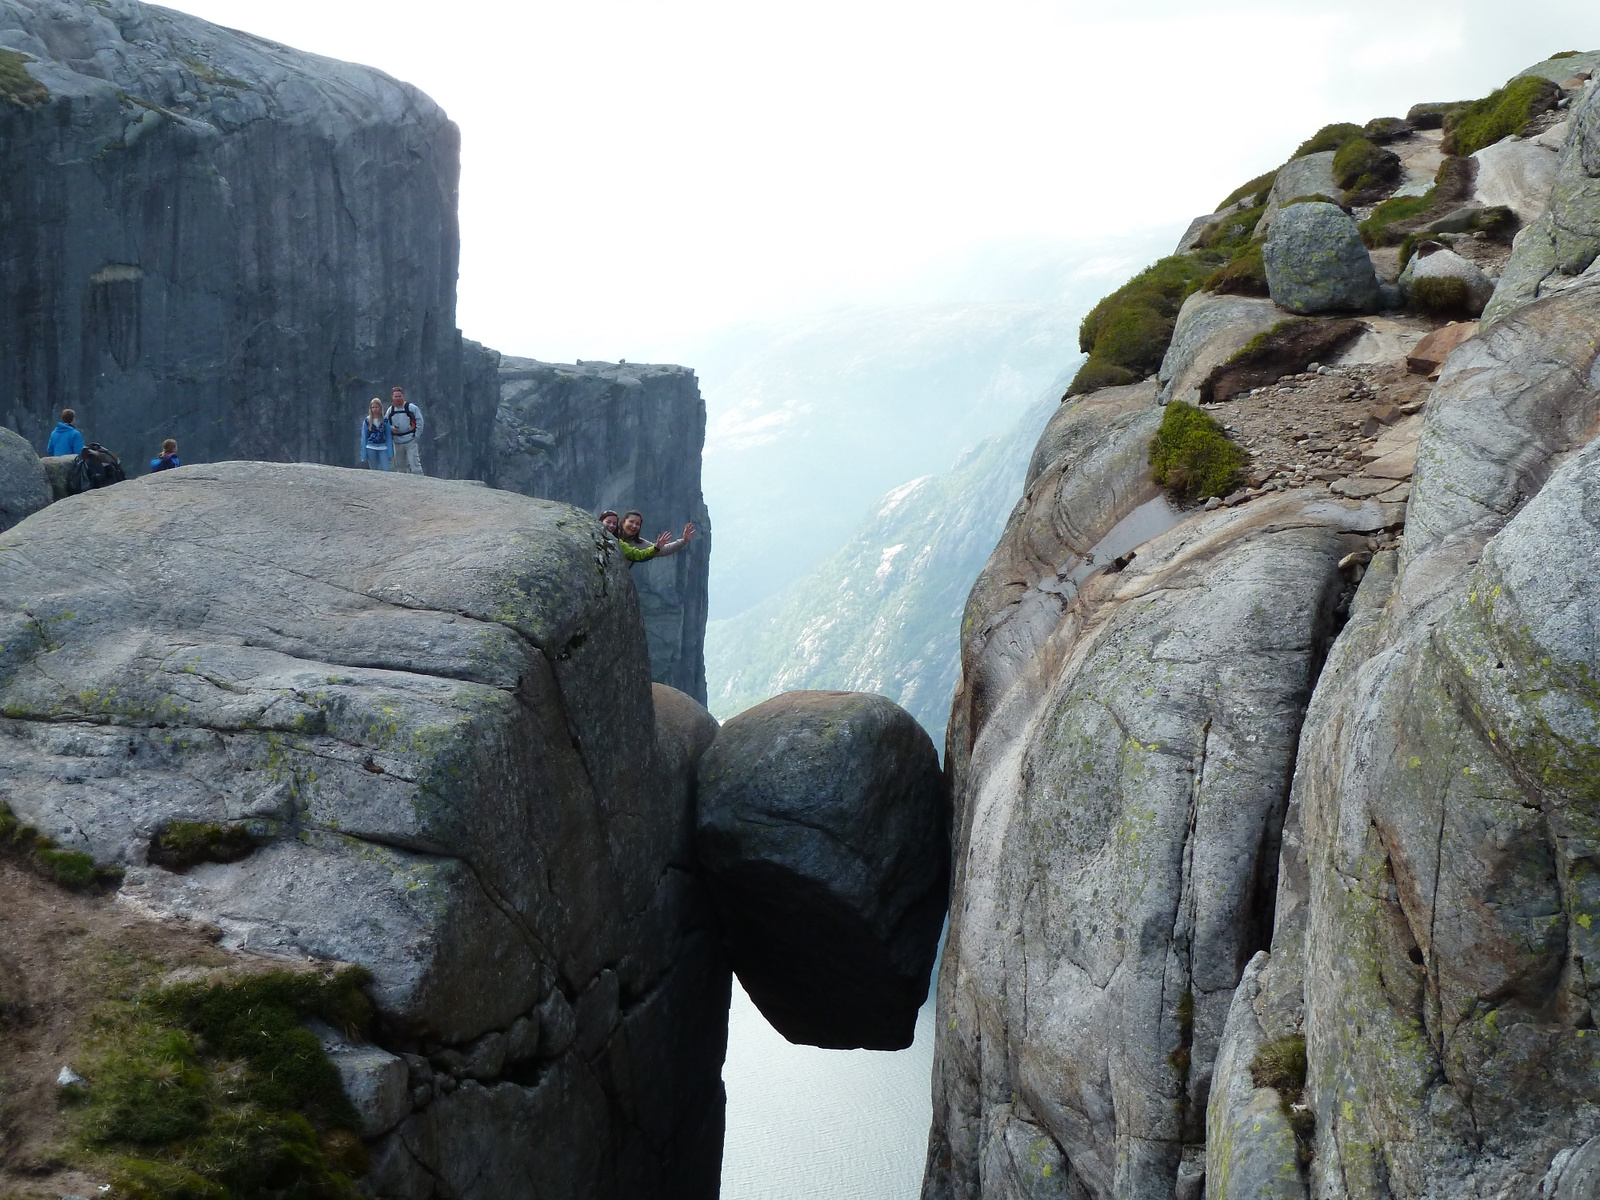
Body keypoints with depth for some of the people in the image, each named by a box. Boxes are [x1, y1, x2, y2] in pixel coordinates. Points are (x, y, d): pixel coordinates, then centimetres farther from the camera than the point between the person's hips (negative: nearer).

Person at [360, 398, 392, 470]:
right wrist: (363, 456, 1)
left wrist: (390, 453, -1)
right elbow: (364, 437, 5)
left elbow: (389, 437, 6)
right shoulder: (367, 421, 3)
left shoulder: (385, 420, 5)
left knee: (386, 470, -11)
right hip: (371, 448, 0)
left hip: (383, 449, 0)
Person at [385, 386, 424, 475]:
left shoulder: (411, 408, -3)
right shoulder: (390, 410, 11)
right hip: (397, 442, 5)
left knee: (414, 464, -13)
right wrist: (391, 428, -4)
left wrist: (416, 437, -8)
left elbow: (419, 422, -2)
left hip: (411, 441, -5)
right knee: (399, 465, 10)